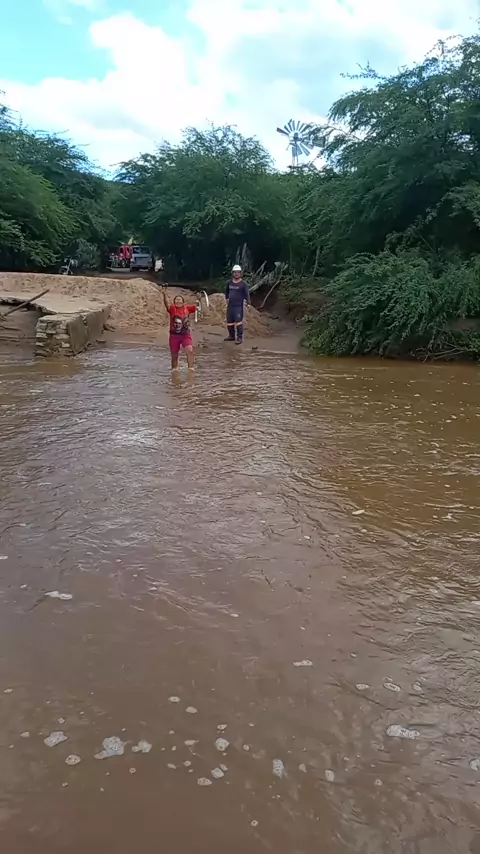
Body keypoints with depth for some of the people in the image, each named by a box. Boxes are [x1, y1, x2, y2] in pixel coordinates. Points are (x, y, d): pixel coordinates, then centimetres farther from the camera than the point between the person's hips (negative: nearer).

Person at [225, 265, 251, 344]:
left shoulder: (243, 284, -7)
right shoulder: (230, 282, 9)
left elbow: (247, 294, -11)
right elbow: (226, 290, 27)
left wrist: (248, 303, -18)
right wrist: (227, 298, 19)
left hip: (238, 306, -6)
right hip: (230, 305, 6)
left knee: (238, 321, -13)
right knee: (229, 321, 12)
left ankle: (239, 338, -10)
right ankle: (231, 336, 25)